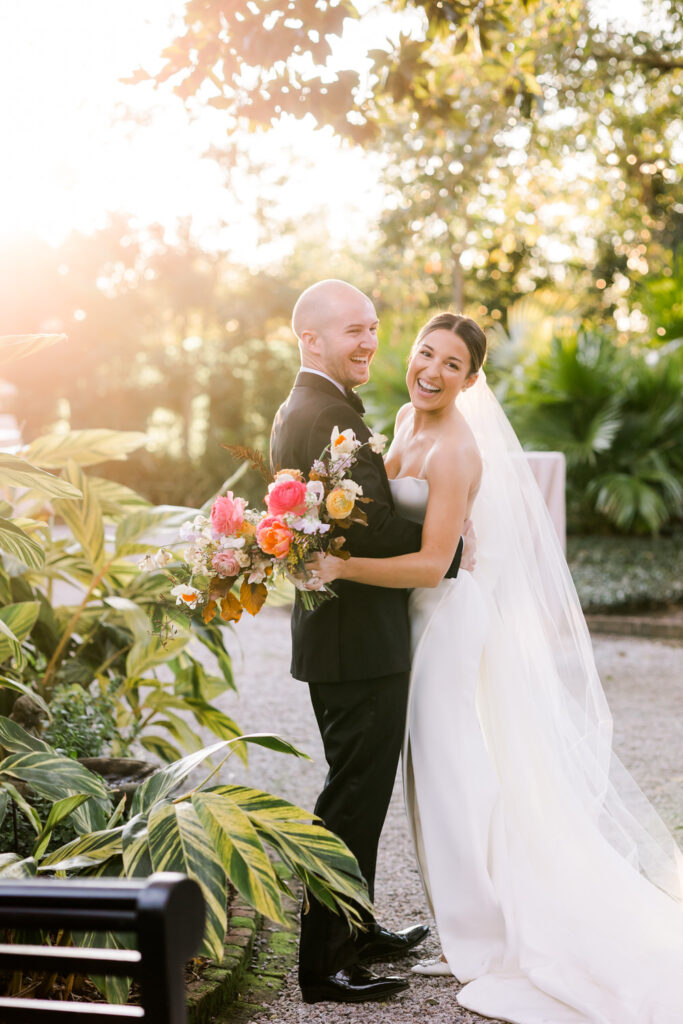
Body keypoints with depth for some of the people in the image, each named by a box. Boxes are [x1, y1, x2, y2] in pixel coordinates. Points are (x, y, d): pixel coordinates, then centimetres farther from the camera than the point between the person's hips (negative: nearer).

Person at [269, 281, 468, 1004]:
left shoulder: (295, 412, 14)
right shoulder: (334, 417, -20)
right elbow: (374, 530, -25)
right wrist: (454, 545, -10)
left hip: (331, 635, 11)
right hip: (360, 641, -10)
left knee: (358, 790, 21)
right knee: (353, 798, -1)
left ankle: (356, 932, 34)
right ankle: (322, 964, 8)